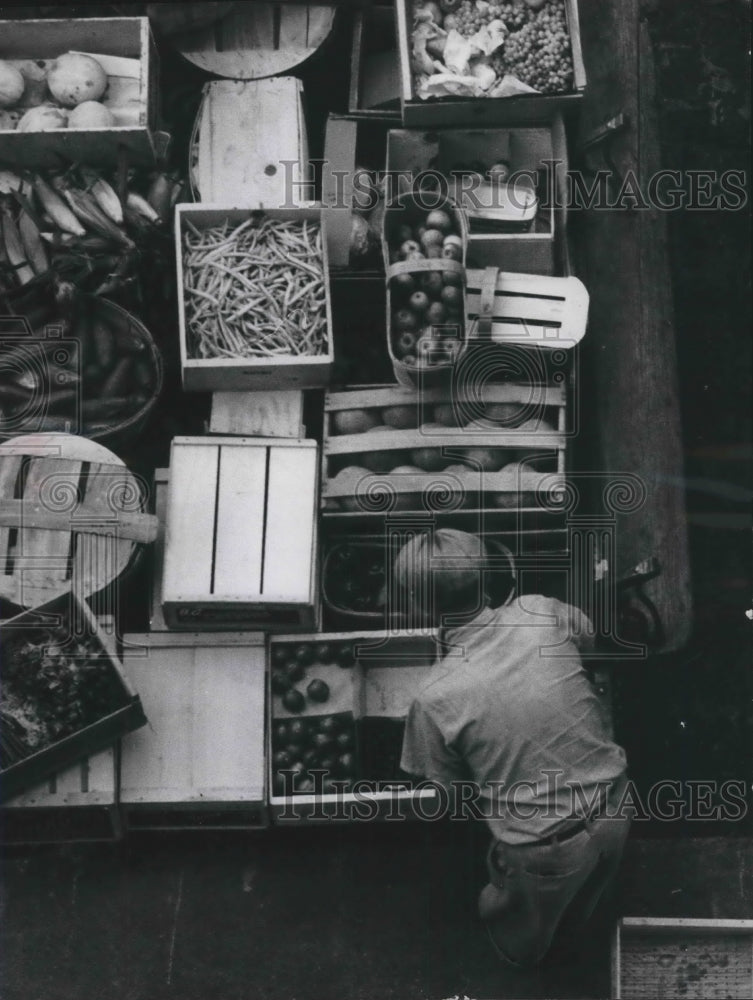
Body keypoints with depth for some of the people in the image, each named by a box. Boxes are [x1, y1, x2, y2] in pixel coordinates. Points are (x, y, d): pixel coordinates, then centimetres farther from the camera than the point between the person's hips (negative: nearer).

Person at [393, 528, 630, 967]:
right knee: (587, 890, 39)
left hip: (549, 848, -3)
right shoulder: (541, 612, -17)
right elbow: (591, 636, 8)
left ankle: (520, 952, 65)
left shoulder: (436, 700, -26)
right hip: (614, 804, 4)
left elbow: (453, 788, -8)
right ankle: (572, 928, 69)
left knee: (525, 924, 35)